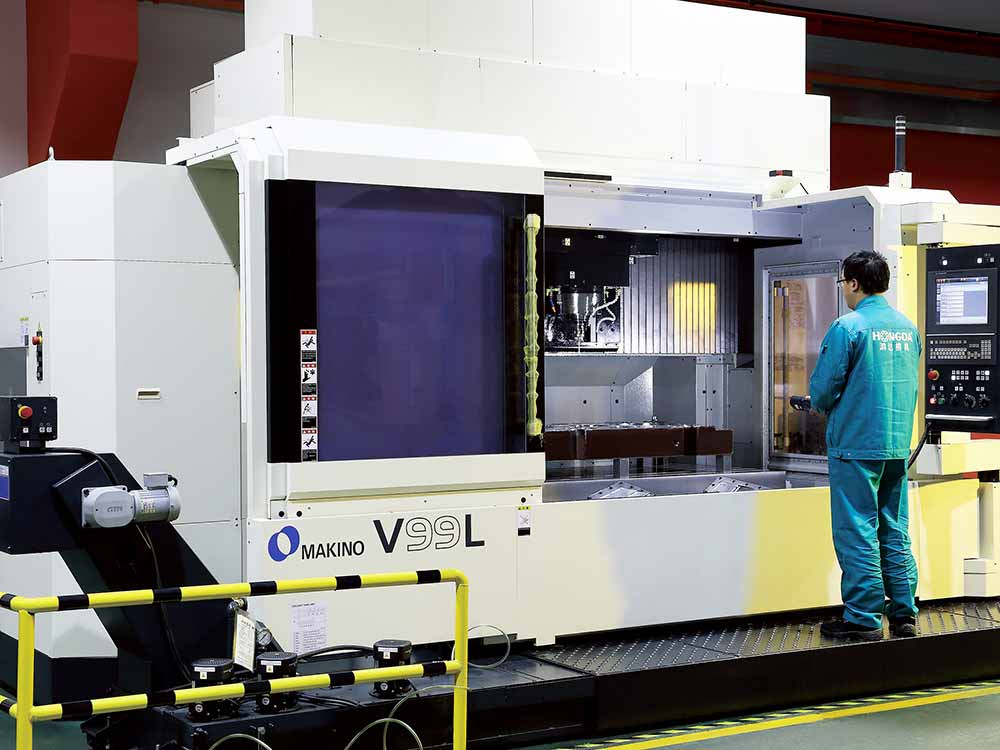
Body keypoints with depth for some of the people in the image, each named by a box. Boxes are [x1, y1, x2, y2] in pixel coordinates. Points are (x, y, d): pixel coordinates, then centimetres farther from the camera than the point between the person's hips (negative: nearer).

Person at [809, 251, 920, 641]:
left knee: (857, 533, -1)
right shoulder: (908, 327, 10)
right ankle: (904, 615, 17)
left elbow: (823, 389, -11)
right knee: (895, 533, 12)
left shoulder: (848, 327, -12)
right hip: (899, 445, 7)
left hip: (856, 445, -7)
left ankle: (863, 620, 2)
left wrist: (822, 405, 11)